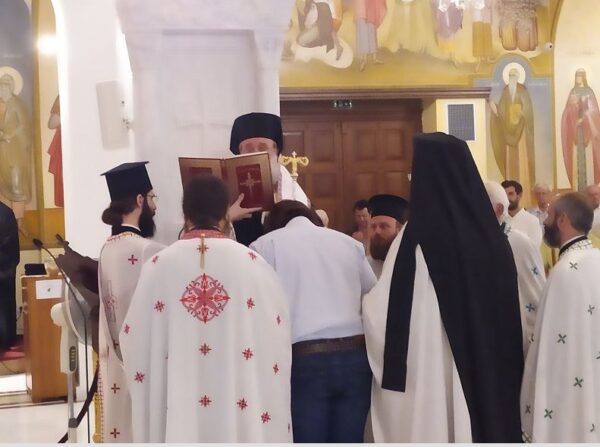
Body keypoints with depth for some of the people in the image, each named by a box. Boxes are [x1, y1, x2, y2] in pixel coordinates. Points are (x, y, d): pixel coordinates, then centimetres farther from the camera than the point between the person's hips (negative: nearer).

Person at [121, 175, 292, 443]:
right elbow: (277, 339, 0)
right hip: (240, 405, 0)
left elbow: (136, 340, 1)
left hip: (176, 405, 1)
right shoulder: (252, 263, -5)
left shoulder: (158, 266, -4)